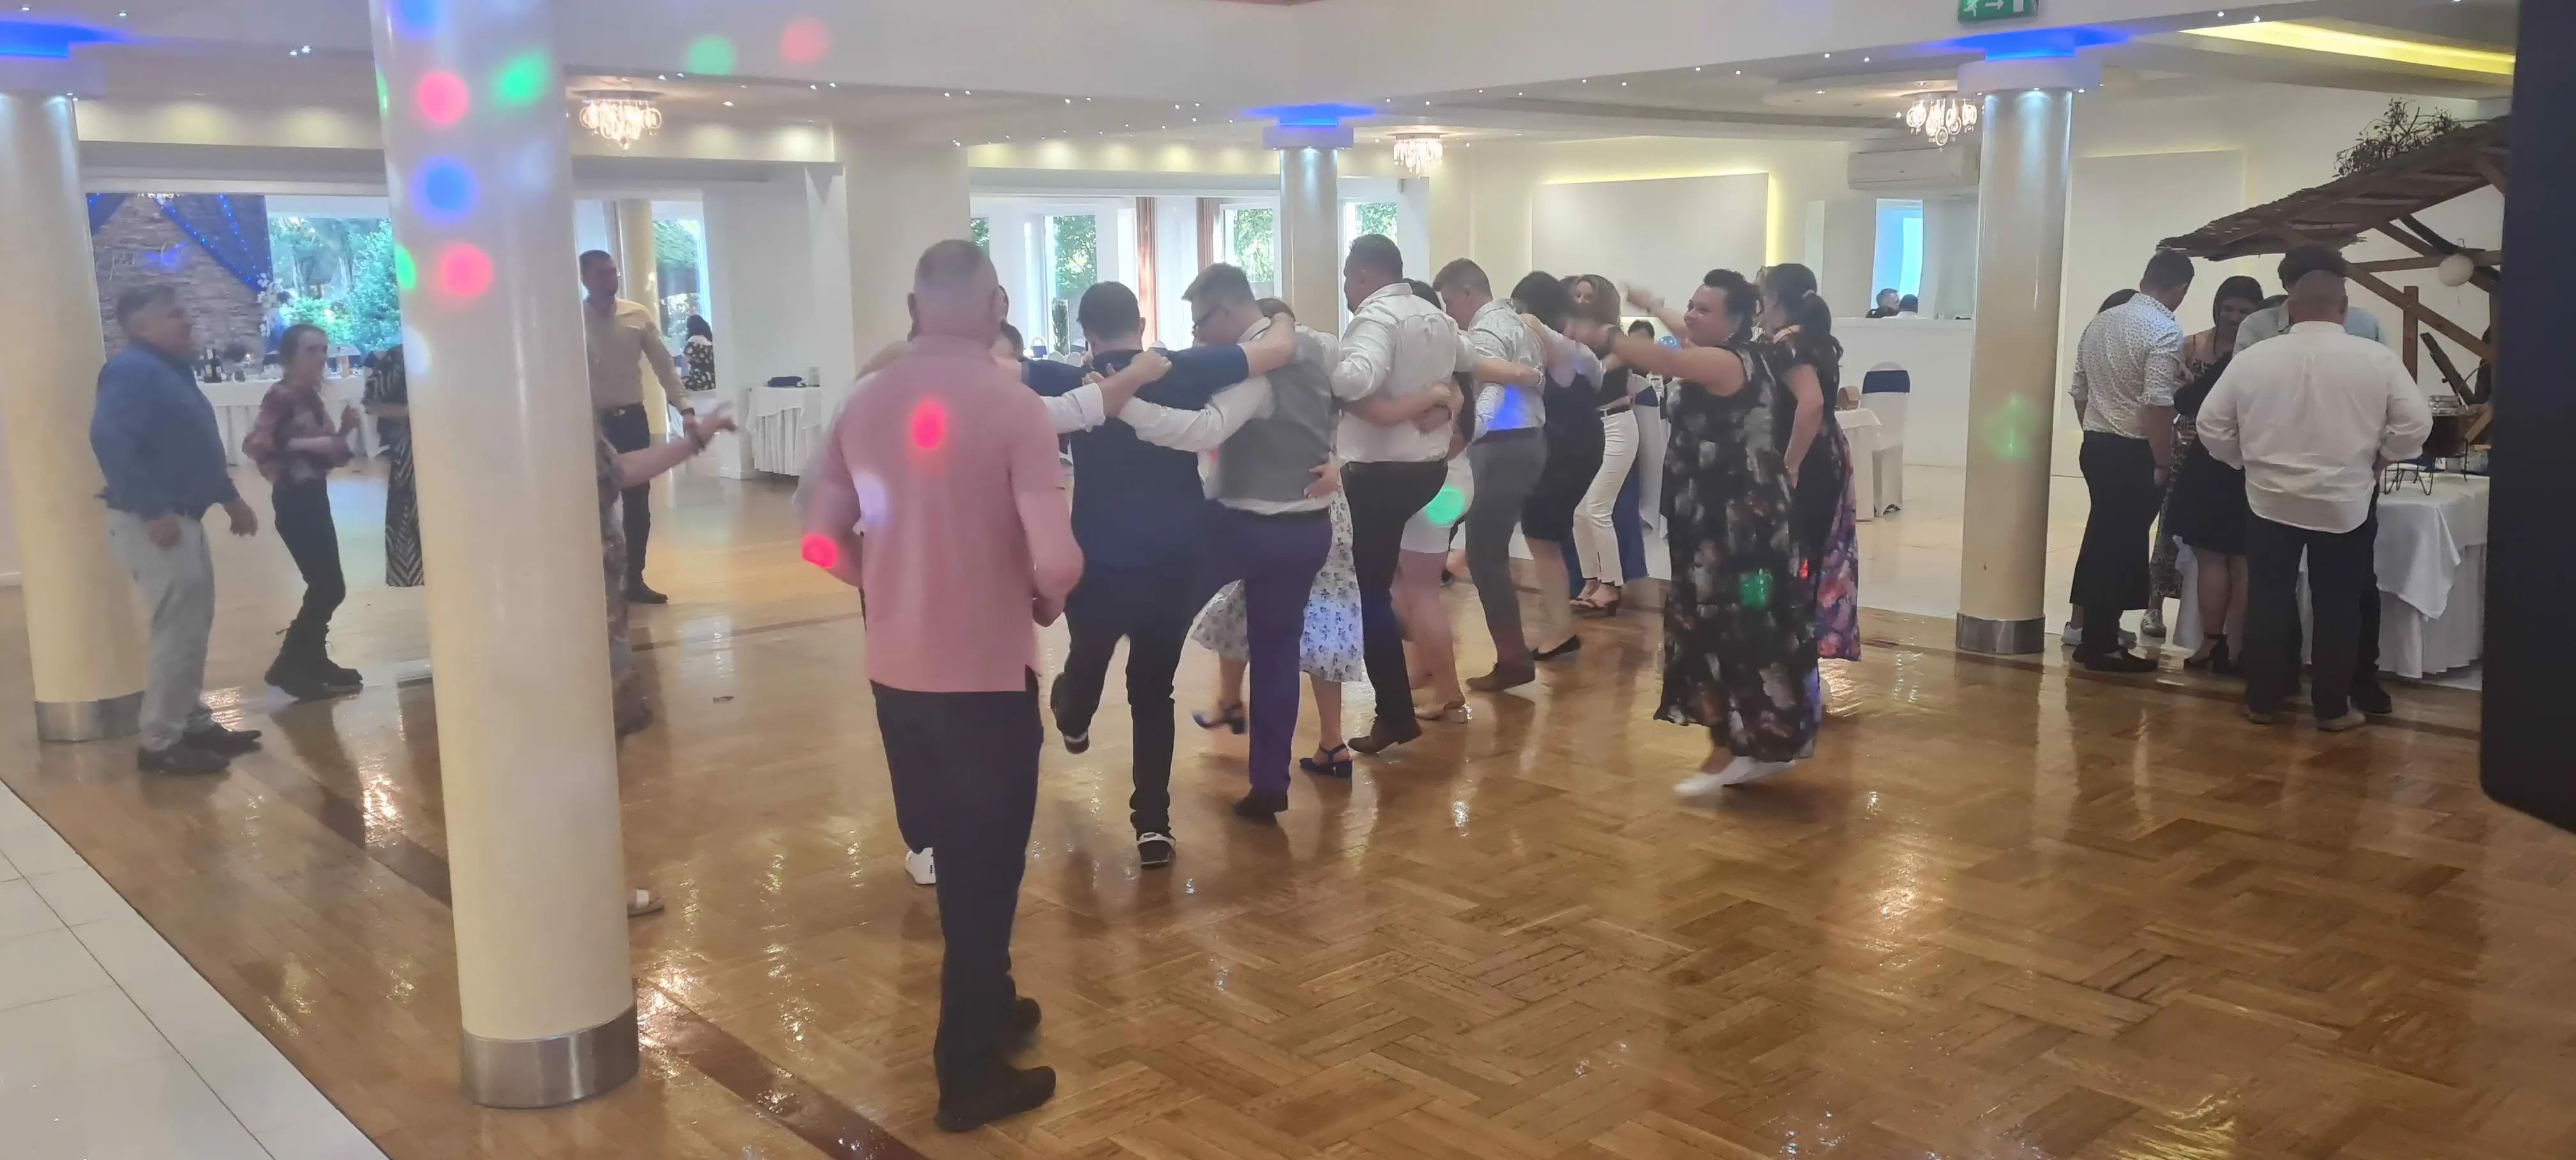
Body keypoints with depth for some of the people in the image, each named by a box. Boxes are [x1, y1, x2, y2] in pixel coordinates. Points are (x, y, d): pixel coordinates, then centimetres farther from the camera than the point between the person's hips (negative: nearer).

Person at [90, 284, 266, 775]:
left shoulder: (172, 371, 17)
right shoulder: (131, 370, -15)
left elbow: (198, 447, 26)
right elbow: (109, 441, -27)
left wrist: (230, 499, 25)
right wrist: (153, 510, -29)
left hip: (182, 517, 11)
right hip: (154, 522, -11)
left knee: (192, 626, 16)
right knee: (179, 631, -9)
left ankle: (194, 724, 26)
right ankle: (160, 744, -2)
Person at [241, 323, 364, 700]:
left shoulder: (312, 396, 12)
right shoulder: (281, 396, -14)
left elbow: (331, 453, 19)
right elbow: (253, 445, -24)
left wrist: (343, 431, 1)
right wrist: (305, 444, -26)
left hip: (315, 498, 9)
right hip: (294, 501, -9)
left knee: (325, 586, 13)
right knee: (330, 588, -8)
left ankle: (312, 659, 24)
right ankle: (289, 665, 1)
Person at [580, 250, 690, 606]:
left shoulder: (638, 315, 4)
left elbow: (663, 362, 5)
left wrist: (684, 406, -5)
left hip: (633, 418, 3)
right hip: (593, 422, -3)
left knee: (638, 504, 8)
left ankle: (634, 580, 19)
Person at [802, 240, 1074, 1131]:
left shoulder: (865, 405, 0)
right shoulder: (1012, 407, -15)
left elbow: (825, 543, 4)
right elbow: (1057, 563, -23)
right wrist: (1046, 602, -2)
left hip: (895, 671, 5)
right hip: (989, 673, -5)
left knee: (953, 855, 23)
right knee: (985, 868, 10)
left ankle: (985, 1008, 41)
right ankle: (971, 1073, 20)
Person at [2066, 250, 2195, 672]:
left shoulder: (2100, 322, 9)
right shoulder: (2165, 331, -14)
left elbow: (2079, 392, 14)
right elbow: (2158, 404, -21)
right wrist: (2164, 464, -14)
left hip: (2095, 446, 7)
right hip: (2134, 454, -7)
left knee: (2102, 537, 16)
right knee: (2122, 543, 1)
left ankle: (2093, 633, 25)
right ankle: (2101, 645, 6)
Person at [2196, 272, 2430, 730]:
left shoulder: (2252, 357, -4)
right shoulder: (2378, 358, -7)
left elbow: (2211, 425, -1)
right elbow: (2416, 424, -9)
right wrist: (2377, 459, 7)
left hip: (2271, 498, 1)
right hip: (2345, 501, -1)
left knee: (2269, 601, 10)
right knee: (2339, 605, 8)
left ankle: (2262, 701, 15)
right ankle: (2333, 708, 14)